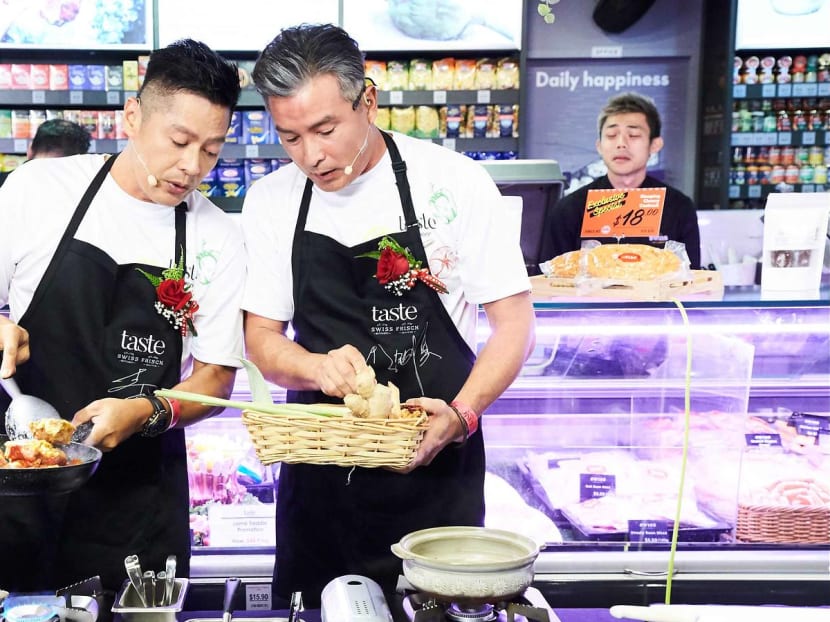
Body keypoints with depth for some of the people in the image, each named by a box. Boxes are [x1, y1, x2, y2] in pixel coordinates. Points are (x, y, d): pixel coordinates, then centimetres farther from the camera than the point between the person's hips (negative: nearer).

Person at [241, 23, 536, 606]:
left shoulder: (454, 182, -10)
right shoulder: (271, 202, 0)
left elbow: (514, 322, -6)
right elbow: (263, 339, 6)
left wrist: (461, 414, -20)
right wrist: (316, 366, -16)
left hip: (436, 469, -2)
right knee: (313, 608, 13)